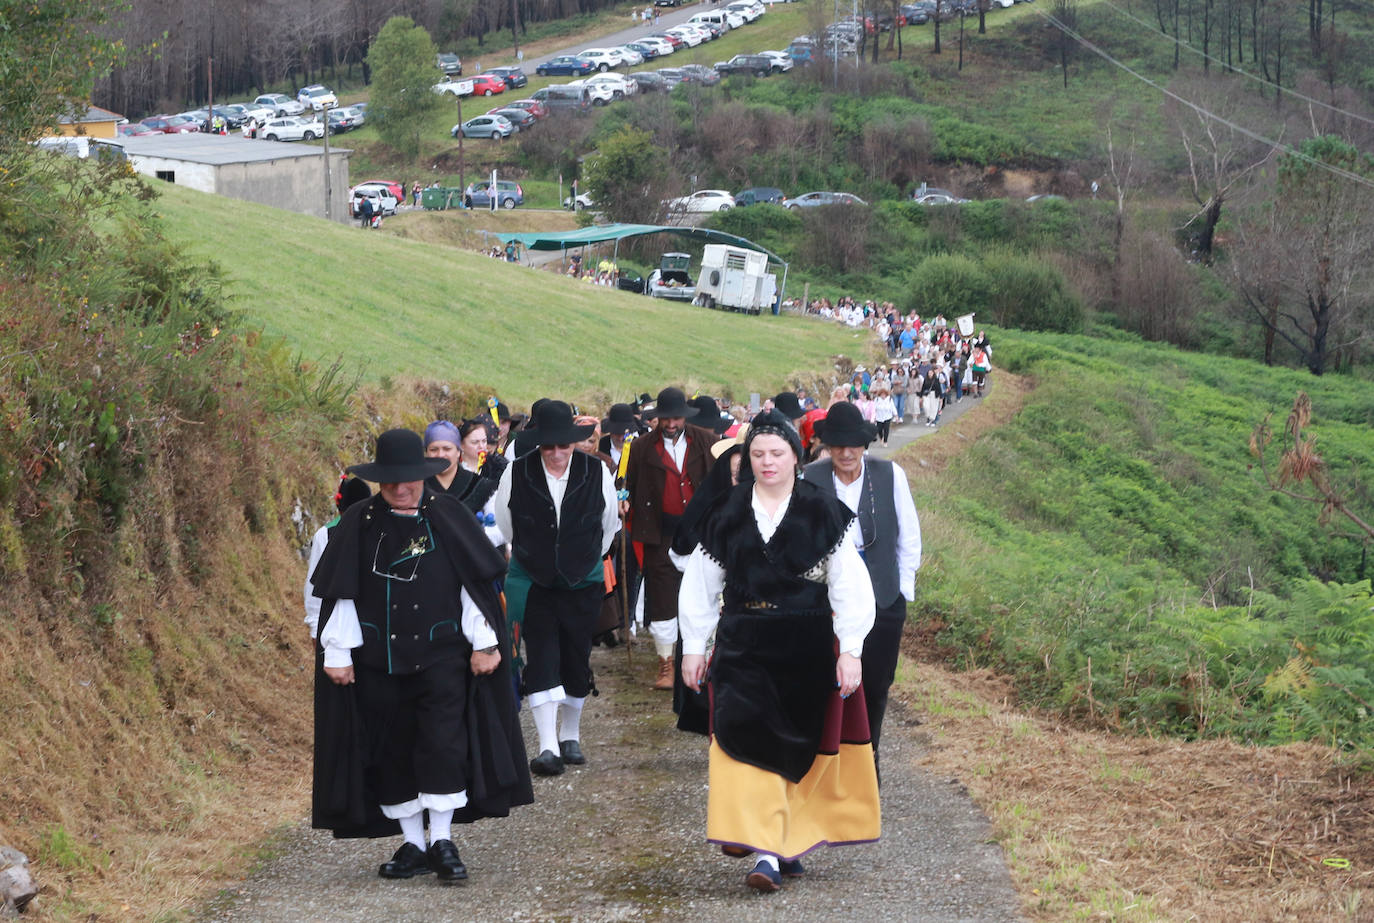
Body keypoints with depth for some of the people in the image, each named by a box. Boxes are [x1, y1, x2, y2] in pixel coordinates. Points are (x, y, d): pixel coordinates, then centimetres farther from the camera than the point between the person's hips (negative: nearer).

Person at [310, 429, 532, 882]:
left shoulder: (448, 517, 0)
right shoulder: (359, 523, 1)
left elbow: (476, 583, 2)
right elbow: (340, 593, 2)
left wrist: (483, 642, -1)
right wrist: (337, 653, -2)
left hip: (441, 656, -1)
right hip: (378, 662, 2)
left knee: (444, 746, -8)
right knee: (390, 753, 5)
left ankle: (441, 841, -1)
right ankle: (413, 844, 14)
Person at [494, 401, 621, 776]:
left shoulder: (596, 472, -7)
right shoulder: (516, 474, -10)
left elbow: (609, 526, 10)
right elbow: (505, 528, 8)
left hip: (583, 585, 1)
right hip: (533, 585, -1)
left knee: (577, 660, 8)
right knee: (541, 661, -11)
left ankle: (570, 736, 27)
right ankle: (548, 748, -13)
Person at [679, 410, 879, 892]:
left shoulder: (823, 514, -1)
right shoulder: (726, 517, 5)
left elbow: (849, 585, -1)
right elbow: (699, 585, 11)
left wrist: (850, 650, -6)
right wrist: (693, 648, 9)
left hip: (808, 648, -1)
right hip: (743, 648, 1)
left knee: (801, 750, 5)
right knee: (747, 740, -12)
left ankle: (790, 844, 20)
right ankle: (767, 850, -14)